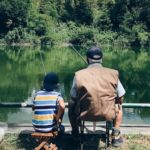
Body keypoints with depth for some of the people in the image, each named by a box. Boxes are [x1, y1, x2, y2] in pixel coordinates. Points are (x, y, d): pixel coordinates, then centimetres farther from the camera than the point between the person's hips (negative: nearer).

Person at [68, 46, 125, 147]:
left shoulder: (79, 75, -9)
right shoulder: (113, 74, -7)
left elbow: (74, 98, -1)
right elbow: (120, 98, 1)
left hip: (84, 114, 0)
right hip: (108, 114, 0)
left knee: (71, 104, 31)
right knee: (118, 105, 33)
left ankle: (75, 133, 44)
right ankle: (116, 136, 29)